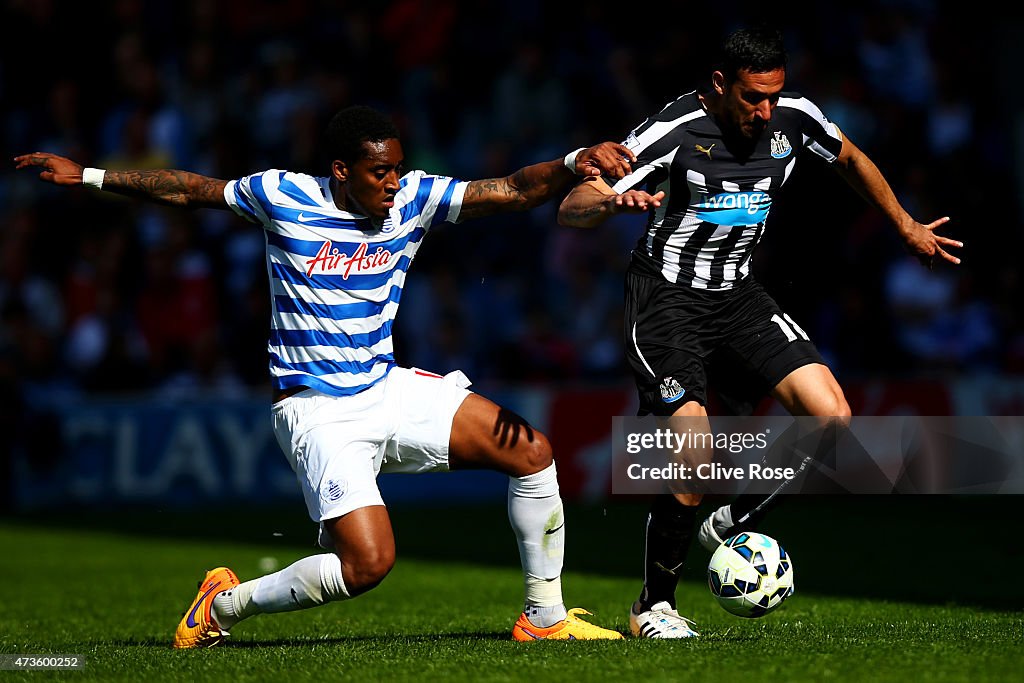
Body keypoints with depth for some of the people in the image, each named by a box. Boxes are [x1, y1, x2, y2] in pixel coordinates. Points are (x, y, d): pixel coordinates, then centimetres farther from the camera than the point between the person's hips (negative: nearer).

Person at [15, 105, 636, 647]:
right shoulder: (282, 196, -9)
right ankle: (224, 606, 4)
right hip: (319, 412, -5)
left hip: (392, 389, 5)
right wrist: (86, 176, 9)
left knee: (532, 451, -8)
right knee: (368, 564, -19)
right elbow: (189, 190, 5)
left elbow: (514, 191, -10)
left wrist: (576, 163, -31)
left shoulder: (414, 197, -2)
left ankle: (545, 617, 7)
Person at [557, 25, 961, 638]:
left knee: (833, 419, -12)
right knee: (695, 465, -17)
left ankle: (733, 525, 9)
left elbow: (850, 158, 19)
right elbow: (571, 210, -22)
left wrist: (908, 227, 26)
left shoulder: (794, 119, -5)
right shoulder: (673, 133, -20)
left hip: (738, 296, 6)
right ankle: (654, 606, 4)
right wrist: (612, 201, -45)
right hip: (668, 297, -6)